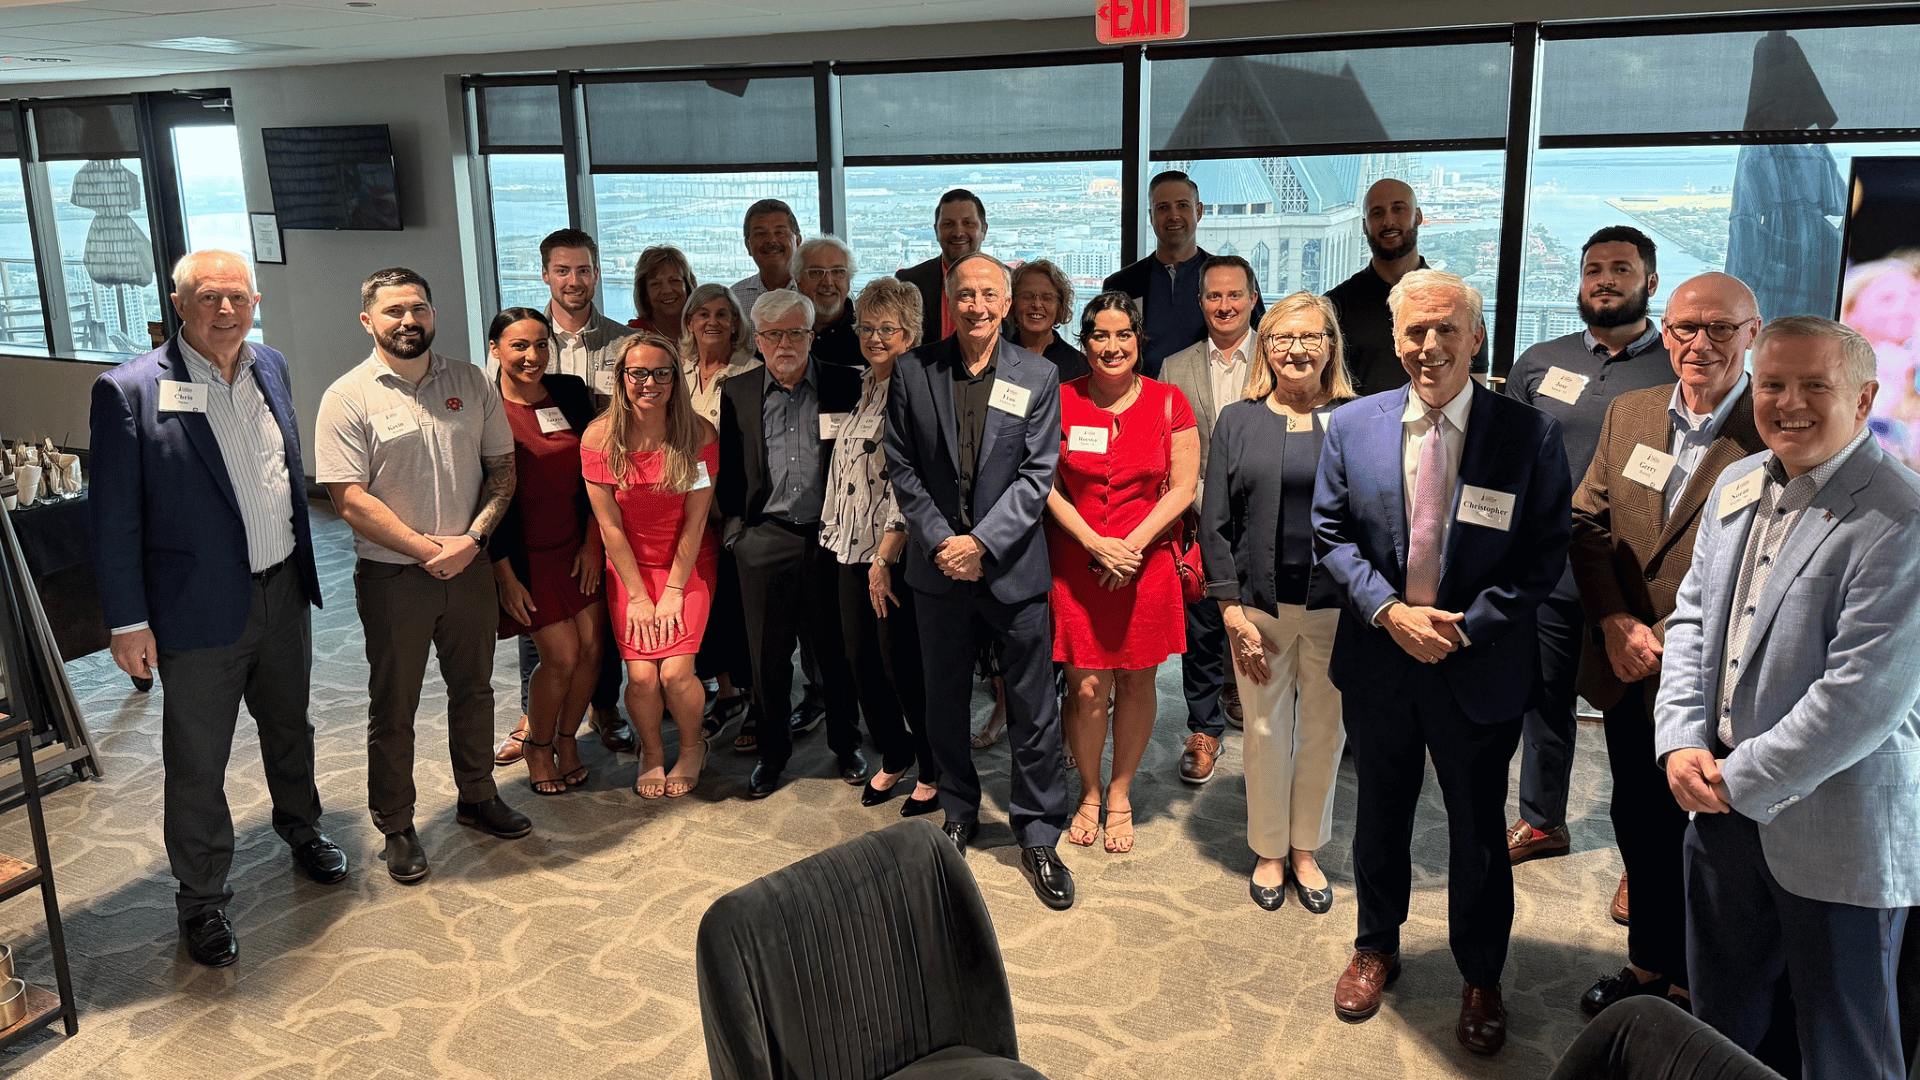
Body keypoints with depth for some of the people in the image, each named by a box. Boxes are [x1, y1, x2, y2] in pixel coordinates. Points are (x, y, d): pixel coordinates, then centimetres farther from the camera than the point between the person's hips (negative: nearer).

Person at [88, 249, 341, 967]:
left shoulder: (270, 368, 3)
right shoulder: (129, 391, -15)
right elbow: (114, 518, -12)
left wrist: (302, 566, 14)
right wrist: (128, 622, -12)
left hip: (285, 592, 5)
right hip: (200, 610, -5)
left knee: (289, 725, 24)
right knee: (196, 765, 8)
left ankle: (300, 827, 48)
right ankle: (201, 900, 26)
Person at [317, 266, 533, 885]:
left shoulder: (471, 382, 3)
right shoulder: (348, 398, -8)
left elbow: (503, 467, 5)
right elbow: (351, 500, -13)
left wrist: (472, 537, -10)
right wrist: (427, 549, -16)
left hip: (469, 566, 4)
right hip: (393, 577, -3)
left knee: (473, 689, 17)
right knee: (393, 707, 8)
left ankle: (477, 798, 36)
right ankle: (396, 828, 23)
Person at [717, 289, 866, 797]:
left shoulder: (845, 386, 0)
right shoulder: (737, 393, 6)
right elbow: (728, 471, 10)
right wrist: (732, 527, 2)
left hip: (829, 536, -1)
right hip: (764, 539, 1)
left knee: (837, 649, 10)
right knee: (768, 654, 8)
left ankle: (846, 745, 29)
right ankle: (772, 751, 25)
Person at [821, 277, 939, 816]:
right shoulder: (861, 387, 14)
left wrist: (885, 555, -18)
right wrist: (837, 534, 17)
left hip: (896, 554, -8)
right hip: (854, 549, 8)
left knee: (902, 665, 0)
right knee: (862, 660, 13)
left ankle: (932, 774, 17)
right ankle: (892, 758, 32)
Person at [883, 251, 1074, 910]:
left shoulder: (1038, 378, -3)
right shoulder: (913, 372, 0)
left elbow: (1038, 475, -6)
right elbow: (900, 466, 1)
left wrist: (982, 542, -15)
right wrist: (940, 539, -10)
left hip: (1012, 565, -1)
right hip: (938, 563, 2)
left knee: (1034, 710, 3)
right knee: (944, 702, 14)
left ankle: (1039, 836, 19)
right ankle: (958, 816, 34)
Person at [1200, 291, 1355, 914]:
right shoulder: (1237, 421, 3)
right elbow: (1216, 524, 1)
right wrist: (1232, 612, -6)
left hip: (1337, 606, 0)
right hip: (1261, 604, 0)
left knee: (1324, 730, 11)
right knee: (1266, 732, 9)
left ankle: (1306, 850, 31)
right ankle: (1269, 852, 28)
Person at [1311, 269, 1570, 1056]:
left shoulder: (1530, 435, -10)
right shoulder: (1351, 427, -3)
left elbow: (1543, 555, -9)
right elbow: (1331, 537, -1)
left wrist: (1464, 627, -18)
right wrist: (1391, 611, -14)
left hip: (1478, 666, -2)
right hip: (1378, 658, 2)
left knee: (1479, 829, 13)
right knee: (1380, 813, 19)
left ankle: (1481, 978, 35)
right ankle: (1376, 947, 42)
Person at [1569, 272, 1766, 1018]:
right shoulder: (1628, 413, 5)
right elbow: (1588, 522, 5)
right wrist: (1616, 623, -7)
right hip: (1629, 674, 5)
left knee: (1697, 839, 10)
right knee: (1637, 825, 19)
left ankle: (1690, 988, 30)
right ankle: (1648, 964, 38)